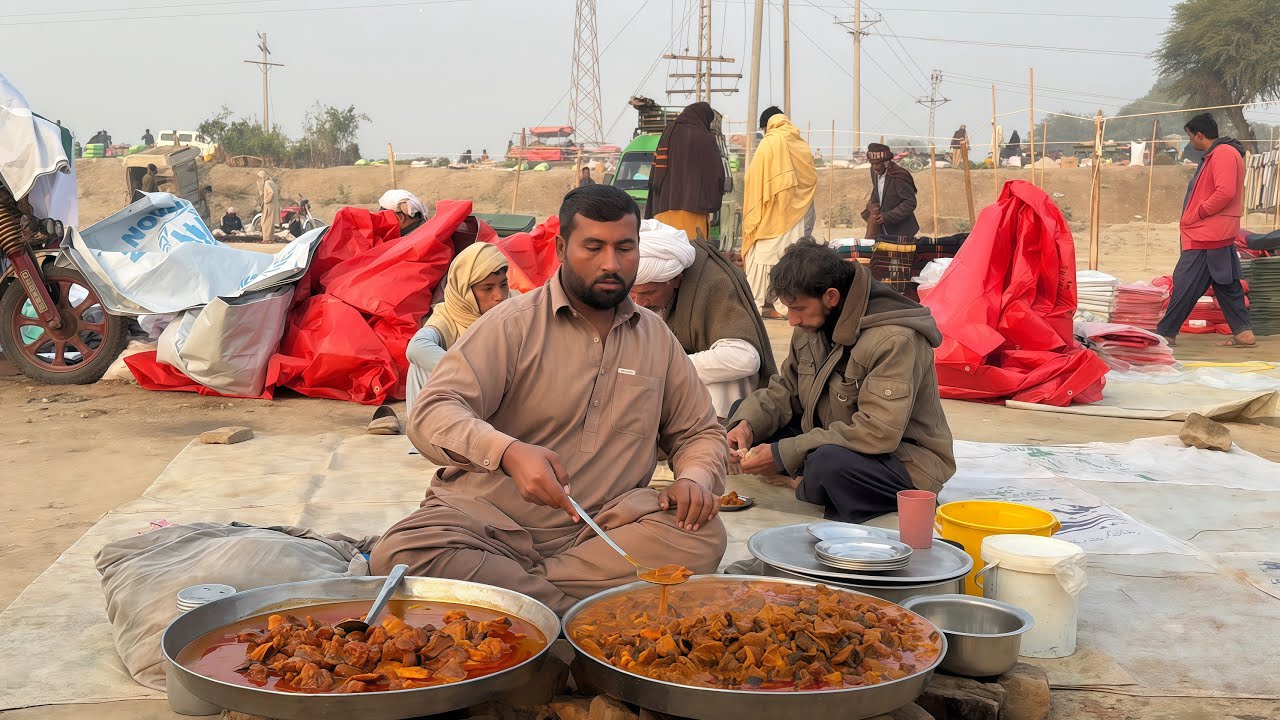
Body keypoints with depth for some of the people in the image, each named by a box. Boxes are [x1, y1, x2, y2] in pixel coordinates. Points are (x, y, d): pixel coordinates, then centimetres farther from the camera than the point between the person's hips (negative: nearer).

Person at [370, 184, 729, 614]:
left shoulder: (657, 339, 12)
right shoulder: (514, 324, -3)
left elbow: (700, 433, 22)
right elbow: (433, 413, -15)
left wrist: (695, 479, -3)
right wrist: (508, 452, -35)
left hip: (599, 528, 3)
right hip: (488, 520, -3)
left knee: (703, 535, -26)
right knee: (399, 556, -32)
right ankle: (579, 610, -24)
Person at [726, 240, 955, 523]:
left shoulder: (895, 340, -26)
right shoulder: (813, 325, 1)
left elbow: (878, 432, -33)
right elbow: (785, 389, 8)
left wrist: (783, 454, -31)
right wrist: (747, 423, -15)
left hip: (901, 458, -8)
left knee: (830, 461, -39)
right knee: (742, 413, 2)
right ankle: (807, 482, -13)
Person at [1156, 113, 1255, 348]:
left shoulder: (1224, 154, -14)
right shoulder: (1215, 155, 18)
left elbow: (1225, 192, -25)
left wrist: (1196, 214, -16)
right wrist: (1194, 216, 11)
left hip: (1206, 235, -11)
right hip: (1218, 235, 11)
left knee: (1185, 284, -6)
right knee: (1226, 285, 11)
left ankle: (1165, 333, -2)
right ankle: (1243, 332, 12)